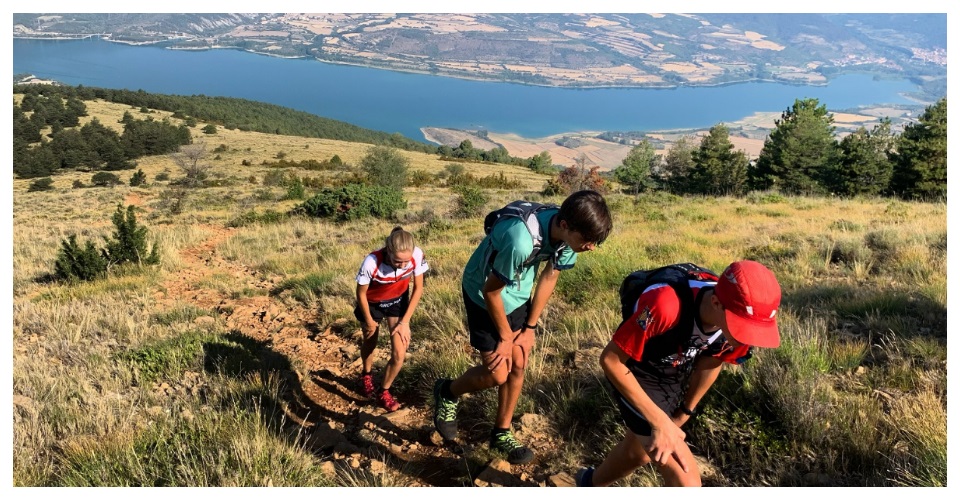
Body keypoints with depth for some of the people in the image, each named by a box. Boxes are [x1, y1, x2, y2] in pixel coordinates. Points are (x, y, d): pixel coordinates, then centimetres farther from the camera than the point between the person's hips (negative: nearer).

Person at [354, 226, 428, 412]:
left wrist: (405, 321, -13)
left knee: (399, 354, -6)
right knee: (370, 342, 24)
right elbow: (361, 294, -20)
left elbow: (418, 288, -15)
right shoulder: (372, 262, -40)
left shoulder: (417, 255, -34)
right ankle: (367, 375, 57)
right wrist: (369, 321, -6)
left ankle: (383, 392, 22)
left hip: (398, 300, 1)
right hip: (372, 302, -1)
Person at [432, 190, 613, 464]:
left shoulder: (568, 234, -19)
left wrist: (530, 328, 1)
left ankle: (501, 433, 28)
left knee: (517, 366, 9)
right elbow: (491, 291, -25)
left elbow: (549, 278, -3)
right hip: (485, 295, -6)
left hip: (517, 295, 6)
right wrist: (505, 337, -11)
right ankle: (447, 392, 24)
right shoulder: (521, 240, -40)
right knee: (497, 374, -4)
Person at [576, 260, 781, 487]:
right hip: (637, 378, -6)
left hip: (676, 380, 6)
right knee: (686, 482, -12)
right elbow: (610, 360, -28)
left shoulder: (739, 320, -22)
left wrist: (684, 413, 12)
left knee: (639, 452, 28)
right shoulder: (667, 306, -41)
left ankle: (590, 483, 57)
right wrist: (659, 422, -25)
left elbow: (710, 363, 0)